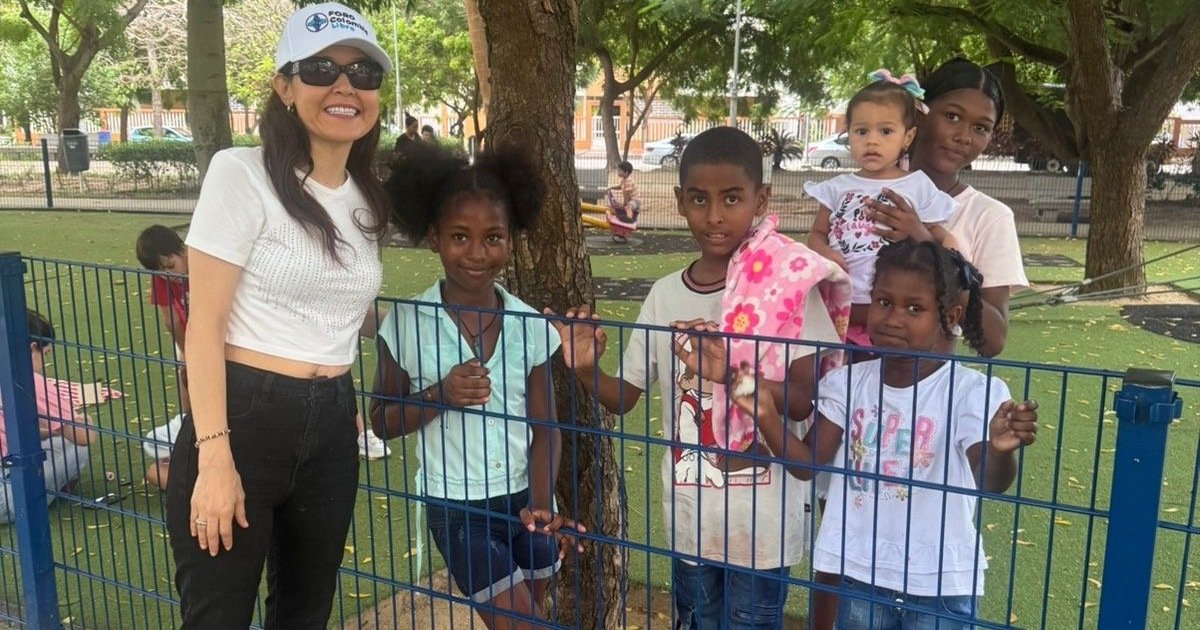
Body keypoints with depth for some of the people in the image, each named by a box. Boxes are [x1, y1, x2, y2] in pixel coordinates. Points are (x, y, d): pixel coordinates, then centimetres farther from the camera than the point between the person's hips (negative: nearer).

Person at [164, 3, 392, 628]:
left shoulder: (369, 200, 10)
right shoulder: (242, 174, -10)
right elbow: (205, 325, -13)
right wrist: (214, 457, -18)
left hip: (332, 426, 7)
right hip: (244, 417, -6)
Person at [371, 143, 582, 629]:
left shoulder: (529, 325, -7)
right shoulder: (407, 323, -11)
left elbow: (545, 428, -2)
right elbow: (383, 421, -2)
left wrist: (540, 502, -17)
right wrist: (438, 396, -20)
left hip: (523, 499, 3)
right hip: (457, 508, -2)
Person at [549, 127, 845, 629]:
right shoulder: (665, 294, 0)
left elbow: (807, 400, -18)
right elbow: (625, 397, 5)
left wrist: (733, 374, -35)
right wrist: (586, 371, -15)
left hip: (761, 521, -4)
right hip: (689, 518, 4)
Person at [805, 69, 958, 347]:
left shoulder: (919, 186, 6)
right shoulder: (838, 187, 10)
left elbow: (937, 239, 9)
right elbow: (817, 233, 14)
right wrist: (823, 252, -7)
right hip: (838, 305, 2)